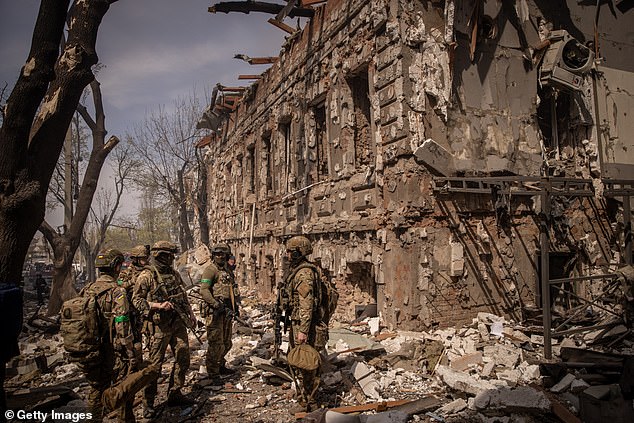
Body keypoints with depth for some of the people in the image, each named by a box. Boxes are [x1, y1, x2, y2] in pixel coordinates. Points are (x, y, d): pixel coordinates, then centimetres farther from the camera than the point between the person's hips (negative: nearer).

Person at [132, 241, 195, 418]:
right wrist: (158, 305, -23)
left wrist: (190, 313, 15)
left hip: (178, 322, 7)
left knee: (183, 359, 10)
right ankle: (148, 403, 14)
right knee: (155, 364, 1)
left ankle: (175, 394, 25)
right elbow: (136, 300, -13)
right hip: (159, 325, -7)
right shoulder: (146, 276, -11)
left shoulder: (174, 273, 9)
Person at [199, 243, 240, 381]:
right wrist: (217, 305, -24)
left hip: (226, 312, 8)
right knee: (216, 344, -4)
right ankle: (213, 373, 9)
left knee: (226, 343, 17)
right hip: (214, 313, -8)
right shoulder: (210, 270, -10)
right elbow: (204, 290, -19)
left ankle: (220, 366, 34)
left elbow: (234, 290, 24)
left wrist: (236, 306, 14)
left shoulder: (228, 270, 14)